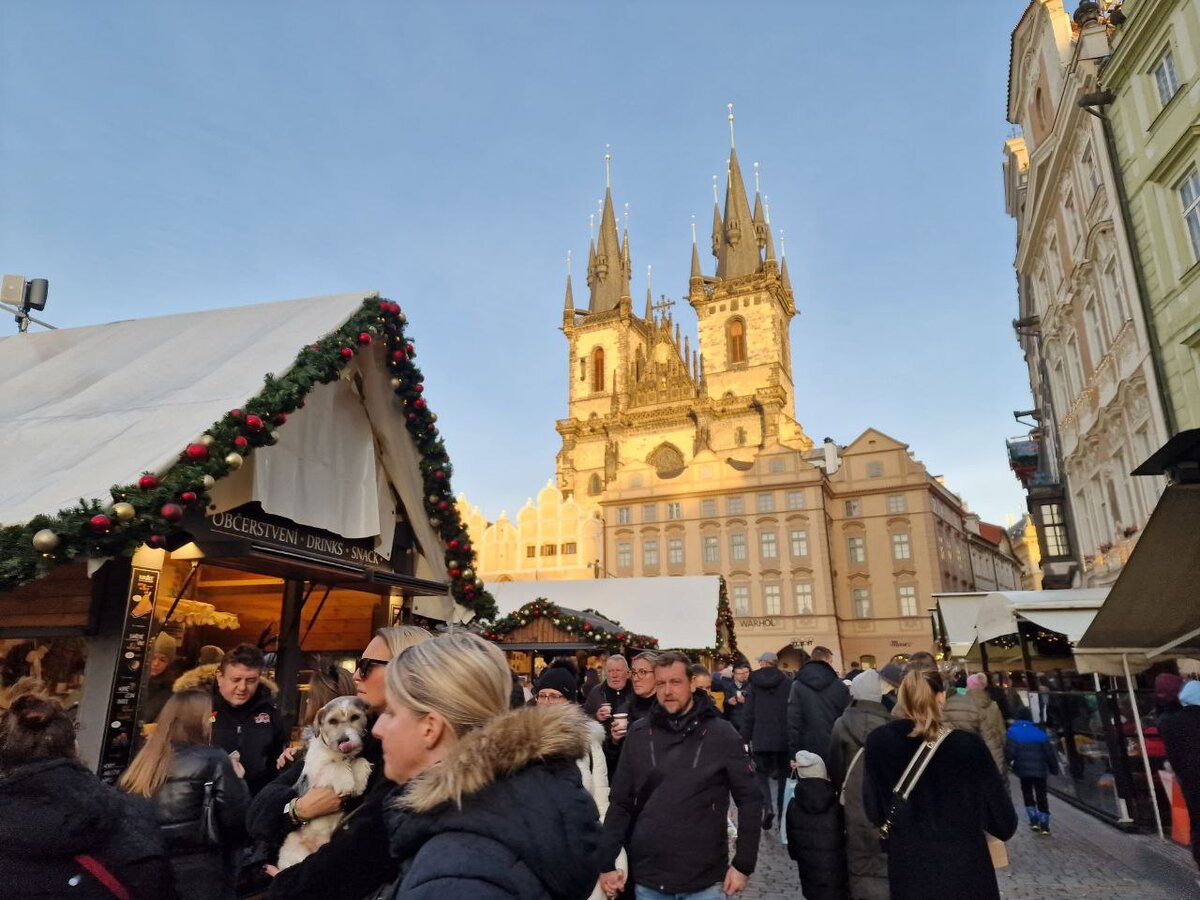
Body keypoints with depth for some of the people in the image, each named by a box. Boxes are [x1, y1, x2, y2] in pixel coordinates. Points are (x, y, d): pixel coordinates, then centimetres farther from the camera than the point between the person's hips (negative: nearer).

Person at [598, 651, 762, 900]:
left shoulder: (721, 734, -7)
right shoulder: (638, 734, -1)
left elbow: (749, 800, -2)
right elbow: (620, 802, 3)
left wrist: (743, 864, -4)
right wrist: (607, 863, -1)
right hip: (647, 879, 2)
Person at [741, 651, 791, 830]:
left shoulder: (754, 683, -3)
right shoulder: (788, 684, -2)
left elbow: (749, 714, -2)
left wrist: (745, 739, 3)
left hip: (761, 739, -1)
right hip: (784, 739, 1)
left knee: (762, 775, 11)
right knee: (783, 776, 16)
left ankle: (767, 807, -10)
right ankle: (782, 814, 20)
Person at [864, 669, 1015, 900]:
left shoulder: (878, 742, -11)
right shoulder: (968, 744, -17)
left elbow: (874, 812, -3)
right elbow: (1004, 822, -7)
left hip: (908, 873, 2)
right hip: (965, 871, -1)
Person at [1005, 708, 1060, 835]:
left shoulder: (1013, 731, -7)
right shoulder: (1039, 732, 3)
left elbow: (1009, 751, -13)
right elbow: (1049, 752, 4)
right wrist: (1054, 768, 15)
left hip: (1024, 769, -2)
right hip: (1040, 769, 2)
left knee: (1027, 794, 16)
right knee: (1041, 796, 8)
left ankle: (1034, 821, 10)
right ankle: (1044, 825, 4)